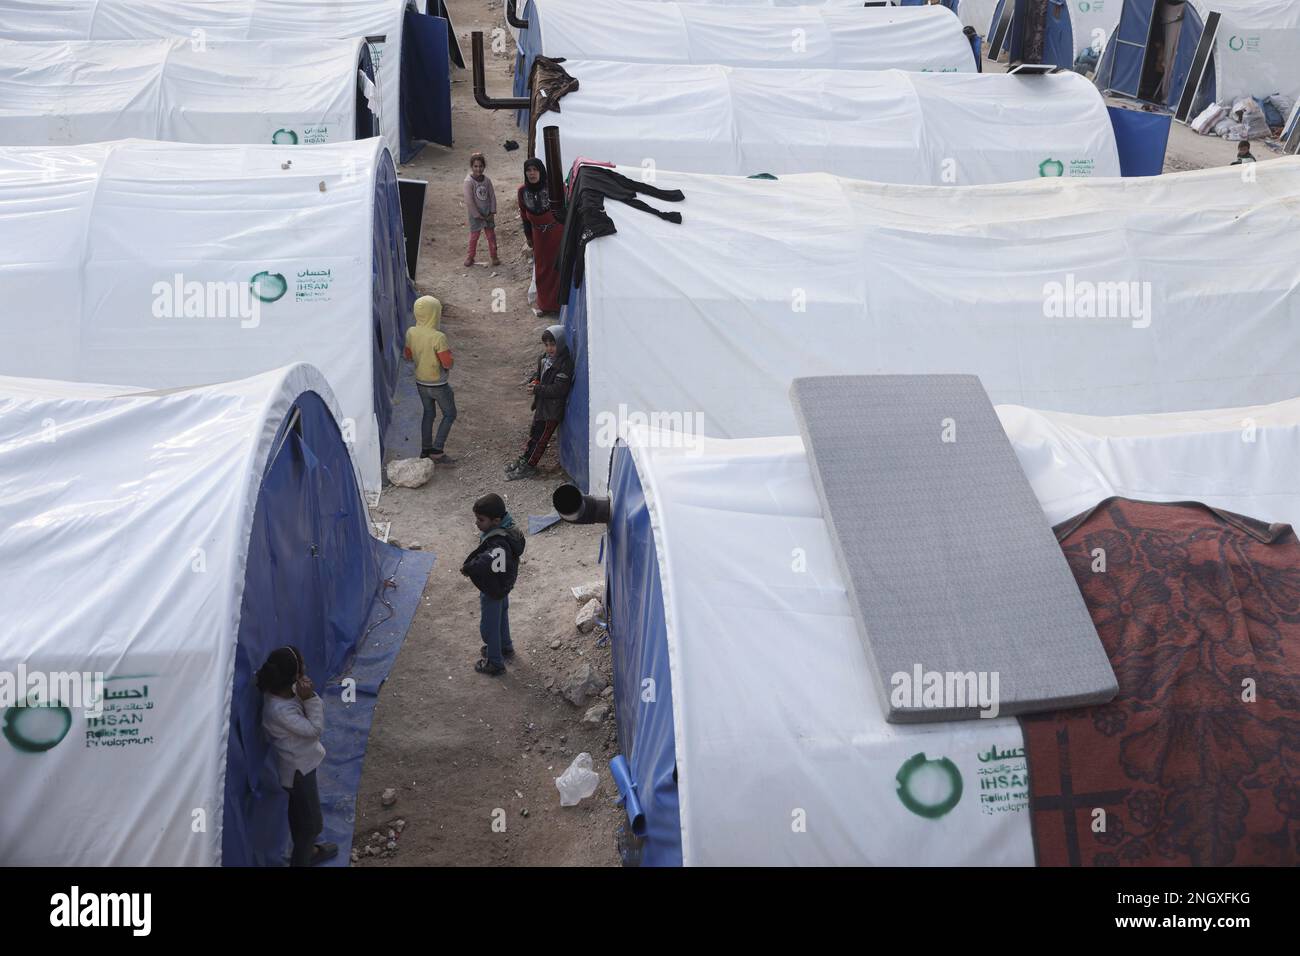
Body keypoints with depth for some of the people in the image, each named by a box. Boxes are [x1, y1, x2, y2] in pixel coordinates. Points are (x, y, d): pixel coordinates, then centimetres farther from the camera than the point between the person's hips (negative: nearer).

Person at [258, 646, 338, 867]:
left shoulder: (288, 690, -11)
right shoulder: (279, 710, -37)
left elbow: (320, 708, 2)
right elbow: (315, 729, -28)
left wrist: (309, 696, -11)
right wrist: (310, 699, -32)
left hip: (300, 763, 9)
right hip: (297, 769, -9)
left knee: (300, 813, 31)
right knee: (311, 821, 9)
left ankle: (306, 851, 53)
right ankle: (300, 861, 27)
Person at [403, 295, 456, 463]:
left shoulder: (411, 333, -8)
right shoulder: (438, 338, -27)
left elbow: (408, 356, 5)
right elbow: (448, 364, -23)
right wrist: (447, 351, -5)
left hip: (421, 383, 6)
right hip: (438, 385, -6)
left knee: (428, 413, 22)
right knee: (450, 414, 12)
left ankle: (425, 449, 28)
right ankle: (437, 450, 7)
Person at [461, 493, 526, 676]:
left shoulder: (498, 543, -41)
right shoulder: (506, 528, -12)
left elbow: (488, 562, -60)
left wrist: (467, 568, -43)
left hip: (492, 589, -9)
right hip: (502, 585, 9)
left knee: (489, 626, 13)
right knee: (501, 616, 31)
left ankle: (495, 663, 32)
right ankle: (505, 647, 54)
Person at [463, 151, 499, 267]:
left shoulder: (487, 180, -3)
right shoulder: (469, 181, -17)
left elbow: (492, 196, 2)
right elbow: (469, 200, -18)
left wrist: (492, 212, -6)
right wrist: (477, 215, -16)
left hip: (488, 213, 4)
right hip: (475, 214, -4)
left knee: (491, 234, 8)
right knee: (474, 236, 5)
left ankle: (494, 256, 18)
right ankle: (470, 257, 20)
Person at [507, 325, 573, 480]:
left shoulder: (565, 363, -23)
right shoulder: (544, 358, 3)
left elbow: (559, 389, -27)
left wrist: (537, 389, -25)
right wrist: (535, 381, -2)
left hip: (554, 408, -8)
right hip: (541, 404, 8)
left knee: (542, 438, 3)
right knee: (534, 433, 21)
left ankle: (529, 467, 12)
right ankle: (525, 458, 35)